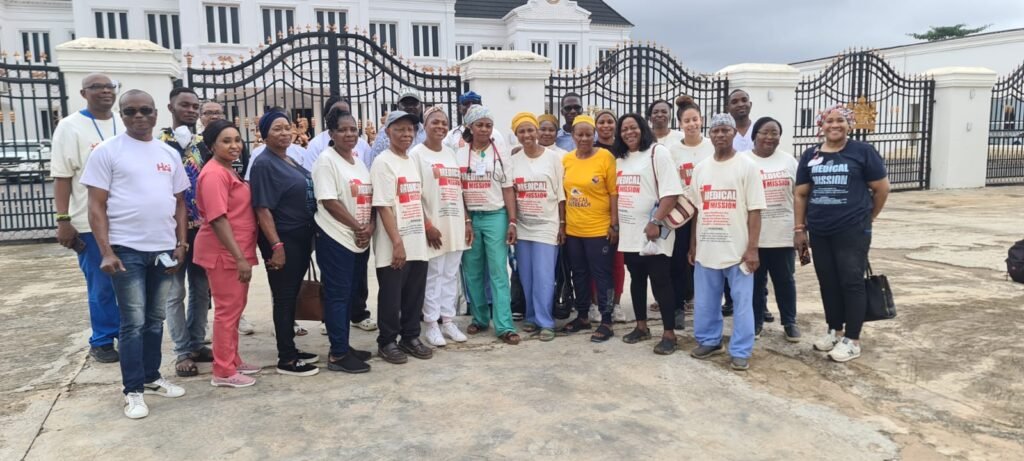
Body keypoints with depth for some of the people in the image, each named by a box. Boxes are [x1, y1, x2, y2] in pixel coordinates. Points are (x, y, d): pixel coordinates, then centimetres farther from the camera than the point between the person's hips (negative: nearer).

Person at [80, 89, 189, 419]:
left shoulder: (169, 154, 10)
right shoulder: (107, 151, -3)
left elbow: (179, 202, 14)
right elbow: (97, 206, -7)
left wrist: (181, 244, 6)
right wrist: (105, 251, -13)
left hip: (164, 249, 5)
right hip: (127, 250, -4)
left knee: (155, 320, 14)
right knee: (133, 323, 0)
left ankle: (151, 378, 27)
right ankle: (133, 390, 10)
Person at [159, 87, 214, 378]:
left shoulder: (204, 143, 10)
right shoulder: (158, 143, -5)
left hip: (203, 227, 5)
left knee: (201, 289, 12)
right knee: (176, 292, 2)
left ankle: (197, 344, 24)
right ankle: (183, 352, 10)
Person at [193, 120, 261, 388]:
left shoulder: (229, 171, 14)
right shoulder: (214, 174, -17)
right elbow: (218, 219, -23)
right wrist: (240, 257, -25)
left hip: (235, 251, 10)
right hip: (224, 253, -10)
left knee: (236, 308, 17)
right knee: (228, 310, -2)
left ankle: (233, 361, 29)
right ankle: (224, 372, 8)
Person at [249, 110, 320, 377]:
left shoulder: (291, 162, 13)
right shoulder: (264, 164, -13)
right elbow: (262, 209, -19)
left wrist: (309, 238, 17)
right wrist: (276, 246, -23)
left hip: (301, 238, 8)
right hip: (282, 241, -8)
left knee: (292, 297, 15)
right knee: (284, 298, -1)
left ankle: (291, 349, 25)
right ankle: (286, 360, 8)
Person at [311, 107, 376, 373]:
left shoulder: (358, 161, 13)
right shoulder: (326, 160, -10)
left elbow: (369, 198, 12)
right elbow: (328, 201, -17)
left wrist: (370, 226, -5)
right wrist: (357, 226, -15)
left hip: (360, 239, 8)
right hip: (335, 239, -8)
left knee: (351, 294, 13)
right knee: (338, 295, -3)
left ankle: (343, 346, 24)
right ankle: (337, 354, 4)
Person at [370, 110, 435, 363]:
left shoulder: (412, 161, 13)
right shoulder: (383, 162, -10)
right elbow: (383, 206, -16)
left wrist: (427, 227, 12)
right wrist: (397, 243, -20)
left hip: (417, 243, 7)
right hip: (394, 246, -7)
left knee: (415, 294, 13)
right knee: (391, 296, 3)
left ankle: (410, 337, 27)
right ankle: (387, 342, 17)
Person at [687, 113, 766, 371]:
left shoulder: (747, 166, -4)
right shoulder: (701, 169, 9)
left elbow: (755, 211, -7)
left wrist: (752, 248, -12)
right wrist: (693, 245, 13)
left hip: (737, 249, -4)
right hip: (706, 248, 4)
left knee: (741, 302, 2)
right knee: (705, 301, 13)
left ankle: (740, 352, 11)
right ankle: (709, 341, 30)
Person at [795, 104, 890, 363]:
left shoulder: (863, 152, -3)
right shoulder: (810, 155, 8)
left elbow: (882, 188, 3)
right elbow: (800, 195, 10)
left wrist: (868, 216, 12)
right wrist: (800, 229, 7)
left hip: (853, 232, -4)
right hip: (820, 233, 4)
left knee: (851, 282, 0)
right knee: (828, 282, 12)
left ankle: (852, 340, 8)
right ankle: (835, 330, 28)